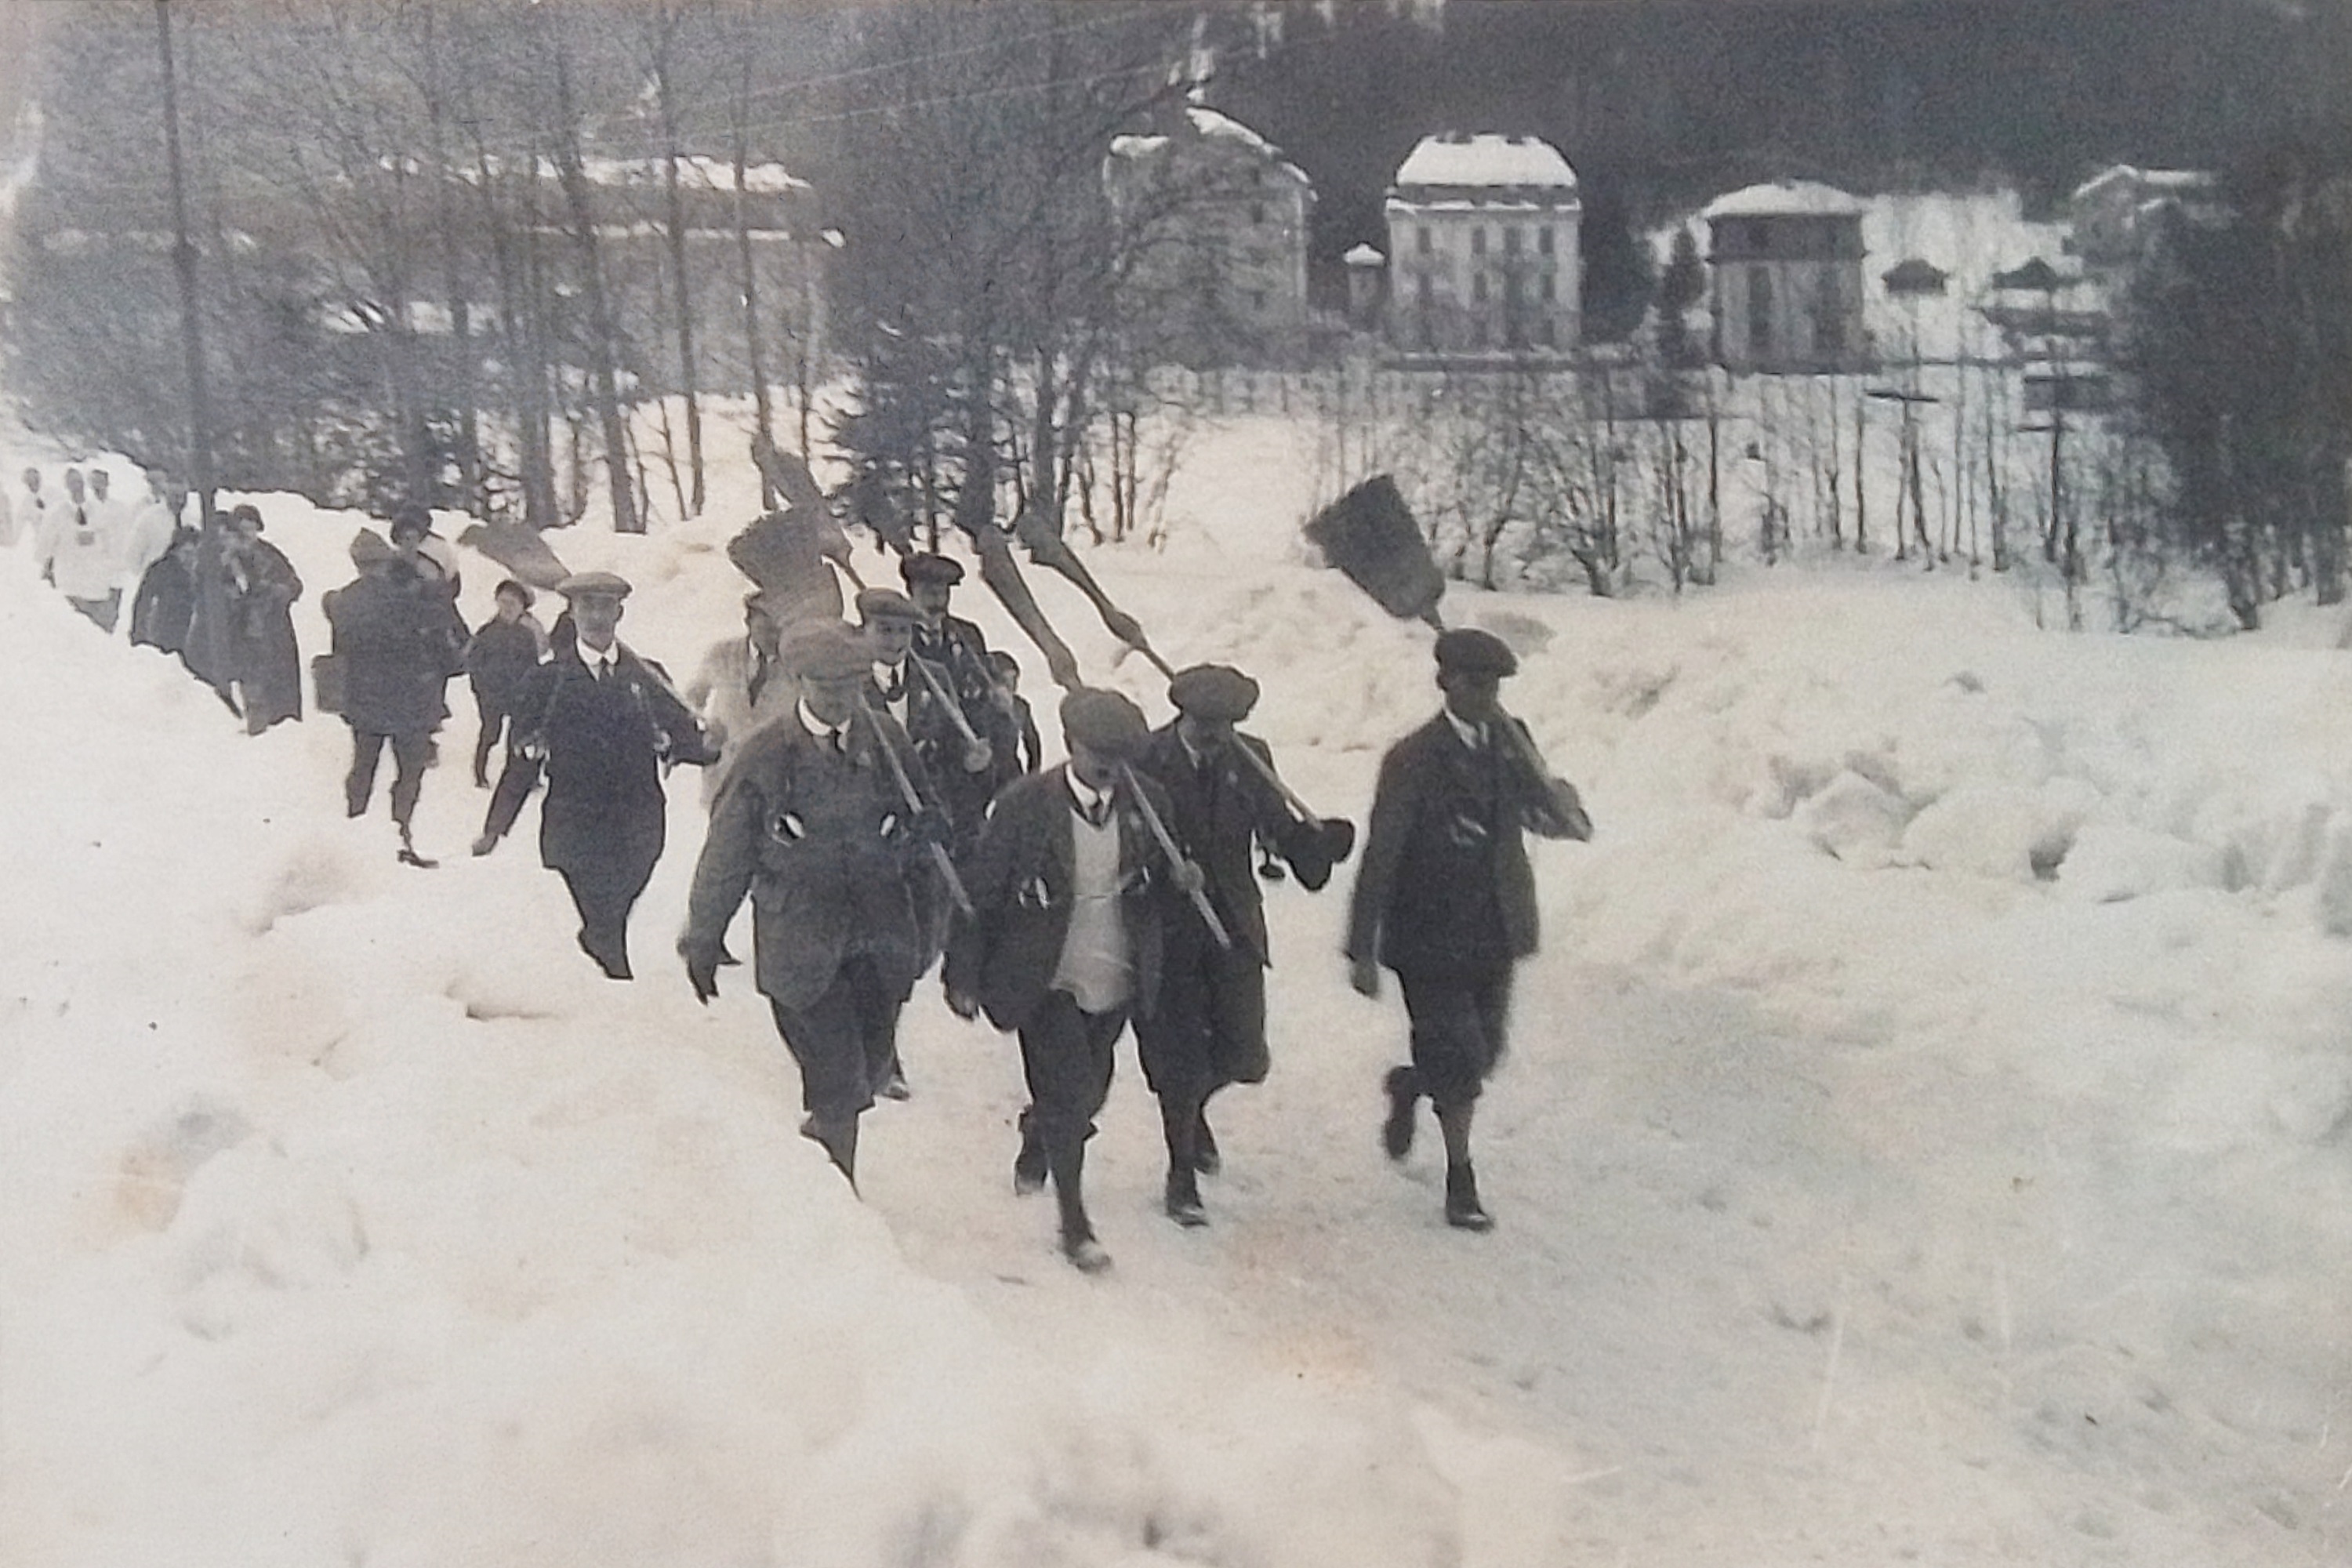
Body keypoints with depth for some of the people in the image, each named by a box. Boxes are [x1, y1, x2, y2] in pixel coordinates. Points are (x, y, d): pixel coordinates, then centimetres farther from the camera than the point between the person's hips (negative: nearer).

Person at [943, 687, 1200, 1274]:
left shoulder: (1146, 801, -4)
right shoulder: (1026, 806, -16)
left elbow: (1158, 887, 10)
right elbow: (980, 893, -9)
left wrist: (1179, 880, -14)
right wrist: (964, 976, -7)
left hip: (1115, 979, 5)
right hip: (1047, 980, -4)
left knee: (1089, 1093, 19)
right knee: (1069, 1096, -8)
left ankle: (1036, 1146, 52)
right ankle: (1074, 1224, 6)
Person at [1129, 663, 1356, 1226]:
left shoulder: (1250, 758, 0)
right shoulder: (1145, 761, -12)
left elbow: (1277, 829, 4)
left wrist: (1319, 841, -15)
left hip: (1233, 927, 4)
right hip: (1168, 928, -4)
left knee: (1242, 1054, 4)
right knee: (1180, 1060, 2)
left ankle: (1193, 1108, 38)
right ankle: (1181, 1174, 21)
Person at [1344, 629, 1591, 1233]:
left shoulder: (1511, 746, 3)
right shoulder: (1414, 760, -13)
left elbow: (1570, 826, 6)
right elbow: (1380, 859, -11)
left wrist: (1555, 798, -19)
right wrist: (1361, 951, -12)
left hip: (1493, 935, 5)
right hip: (1431, 938, -5)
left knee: (1480, 1057, 13)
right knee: (1458, 1061, -3)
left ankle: (1408, 1085, 44)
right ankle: (1460, 1179, 16)